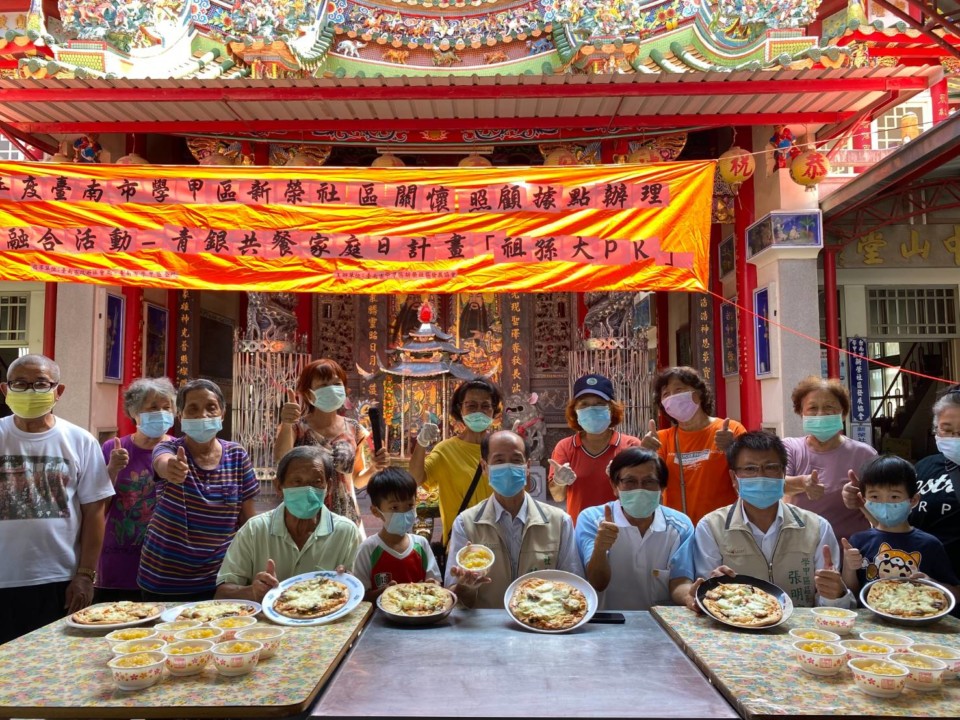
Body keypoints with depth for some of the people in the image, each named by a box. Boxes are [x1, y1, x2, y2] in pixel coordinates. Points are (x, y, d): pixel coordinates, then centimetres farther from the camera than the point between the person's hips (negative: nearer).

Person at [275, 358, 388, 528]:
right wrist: (286, 424, -42)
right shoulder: (297, 427, -6)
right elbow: (280, 458, -26)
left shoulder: (353, 428, 2)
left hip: (346, 519, 2)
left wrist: (374, 468, -8)